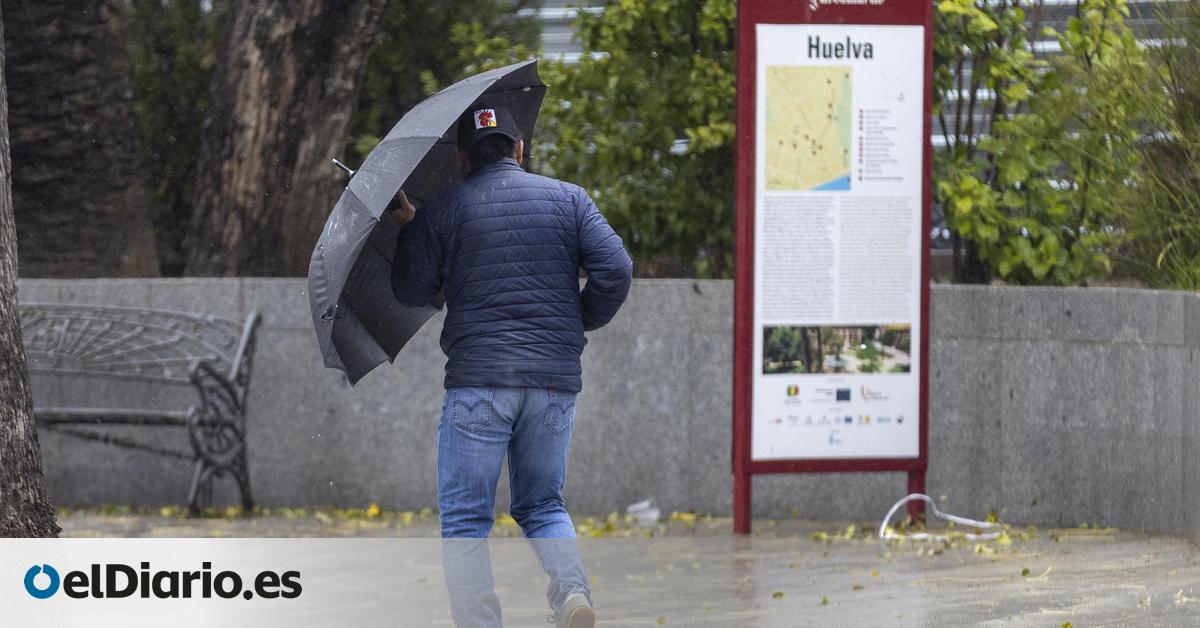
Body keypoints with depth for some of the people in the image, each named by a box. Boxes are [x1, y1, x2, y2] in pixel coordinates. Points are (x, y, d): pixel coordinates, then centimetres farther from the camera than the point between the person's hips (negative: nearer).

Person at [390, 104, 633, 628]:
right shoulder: (568, 199, 9)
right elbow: (615, 270, 0)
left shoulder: (444, 211, 3)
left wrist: (408, 228, 21)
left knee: (464, 516, 3)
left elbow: (412, 291, 6)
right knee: (542, 503, 16)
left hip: (479, 378, -3)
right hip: (556, 379, 3)